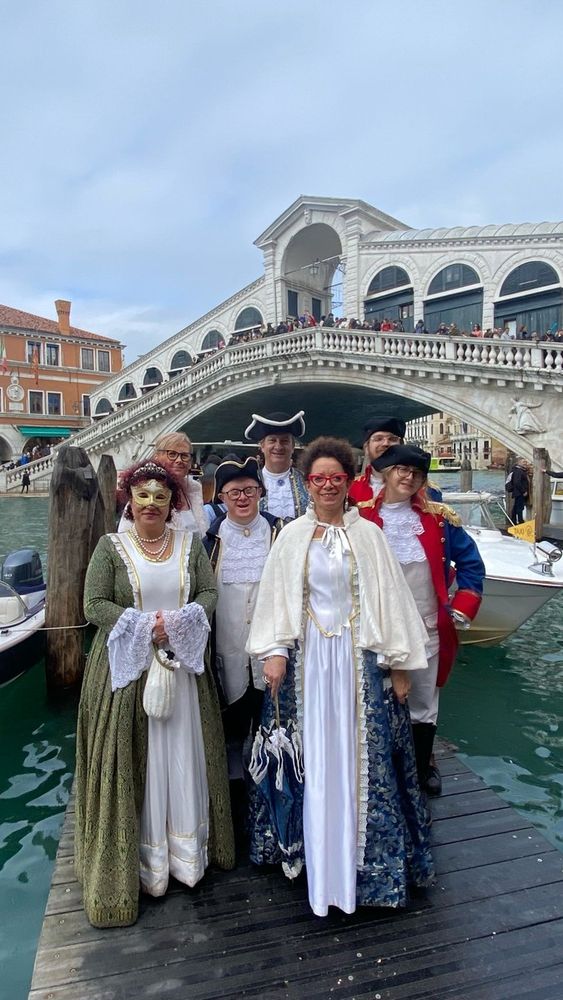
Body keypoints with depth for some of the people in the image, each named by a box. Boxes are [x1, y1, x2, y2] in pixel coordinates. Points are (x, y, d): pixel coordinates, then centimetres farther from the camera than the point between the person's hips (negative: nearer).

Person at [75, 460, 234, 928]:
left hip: (183, 662, 2)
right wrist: (145, 626, -18)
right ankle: (141, 858, 22)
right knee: (134, 760, 5)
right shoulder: (111, 546, -2)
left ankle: (188, 851, 28)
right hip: (127, 665, -2)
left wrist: (179, 623, -17)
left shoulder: (191, 543, 4)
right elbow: (94, 604, -7)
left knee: (184, 755, 10)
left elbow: (210, 593, 0)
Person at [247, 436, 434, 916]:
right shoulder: (292, 536, 2)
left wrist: (400, 662, -2)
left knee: (362, 753, 7)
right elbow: (275, 597, 2)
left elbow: (390, 598, 0)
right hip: (306, 656, 1)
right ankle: (311, 846, 30)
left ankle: (359, 854, 27)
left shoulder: (368, 534, 0)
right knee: (310, 754, 10)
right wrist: (274, 652, -7)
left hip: (359, 656, 0)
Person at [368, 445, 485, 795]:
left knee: (423, 702, 15)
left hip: (427, 627, 1)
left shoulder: (438, 518, -2)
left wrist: (463, 607, 0)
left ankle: (424, 764, 38)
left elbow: (470, 560, 6)